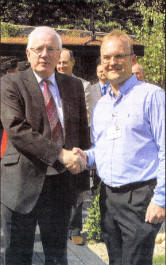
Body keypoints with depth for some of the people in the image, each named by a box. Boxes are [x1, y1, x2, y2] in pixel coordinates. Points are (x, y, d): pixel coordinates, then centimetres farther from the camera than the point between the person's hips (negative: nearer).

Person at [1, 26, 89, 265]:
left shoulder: (74, 86, 9)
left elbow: (82, 135, 11)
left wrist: (83, 182, 6)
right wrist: (60, 154, -23)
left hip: (60, 183, 3)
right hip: (22, 183, -3)